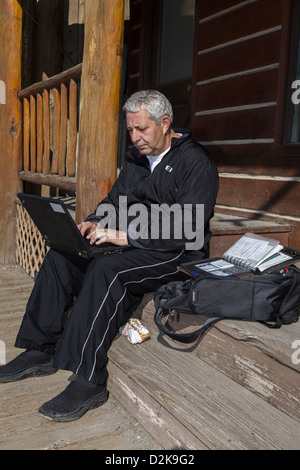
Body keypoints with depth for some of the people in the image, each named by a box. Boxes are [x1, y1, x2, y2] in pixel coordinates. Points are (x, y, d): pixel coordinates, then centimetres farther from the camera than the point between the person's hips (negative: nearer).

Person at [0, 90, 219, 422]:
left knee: (106, 270, -33)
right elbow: (115, 202, 20)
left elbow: (188, 229, -21)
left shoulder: (196, 162, -11)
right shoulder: (136, 158, 14)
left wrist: (127, 235, -26)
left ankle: (89, 381, -26)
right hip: (134, 246, 8)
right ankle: (41, 351, 0)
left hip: (176, 255, -8)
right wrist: (95, 223, -3)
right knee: (60, 256, -7)